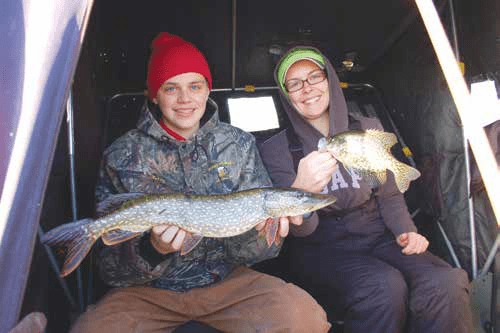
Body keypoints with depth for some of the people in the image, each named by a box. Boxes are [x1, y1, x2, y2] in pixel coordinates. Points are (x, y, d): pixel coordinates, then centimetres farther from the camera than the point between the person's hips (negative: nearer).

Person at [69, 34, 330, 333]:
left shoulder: (239, 145, 0)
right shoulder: (122, 156, -6)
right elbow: (111, 270, -6)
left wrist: (261, 233, -24)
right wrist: (153, 250, -27)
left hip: (228, 279, 1)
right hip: (149, 291, 0)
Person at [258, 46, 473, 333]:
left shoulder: (368, 130, 9)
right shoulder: (276, 150, -2)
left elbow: (389, 194, 16)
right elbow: (301, 229, -11)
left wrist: (406, 231, -5)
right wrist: (300, 191, -34)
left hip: (377, 236, 3)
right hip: (321, 248, -2)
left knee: (446, 284, -26)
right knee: (384, 287, -32)